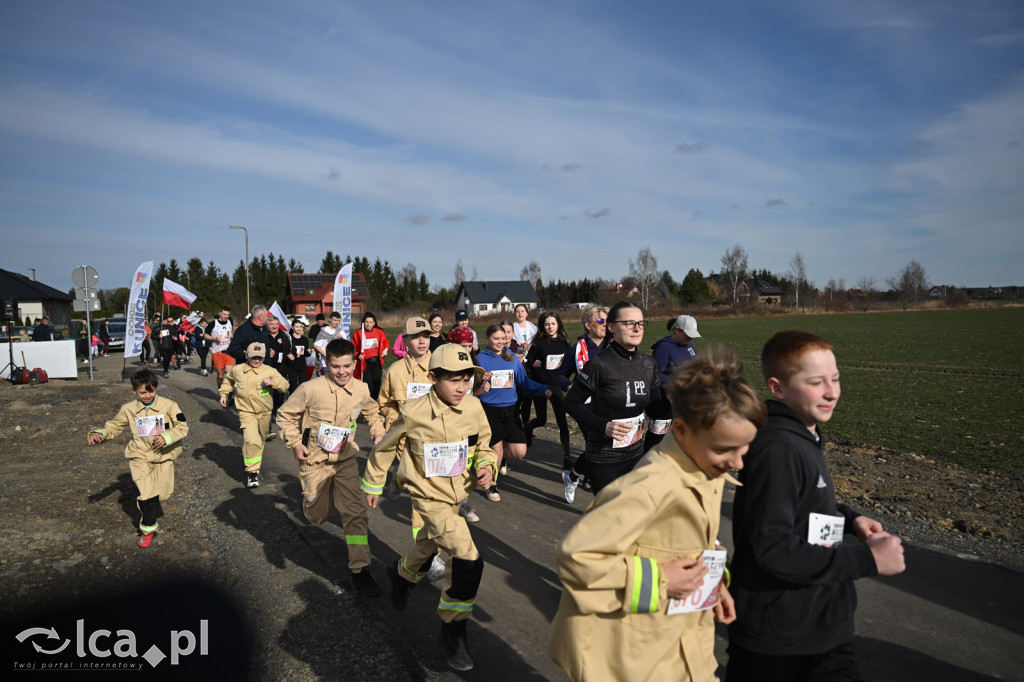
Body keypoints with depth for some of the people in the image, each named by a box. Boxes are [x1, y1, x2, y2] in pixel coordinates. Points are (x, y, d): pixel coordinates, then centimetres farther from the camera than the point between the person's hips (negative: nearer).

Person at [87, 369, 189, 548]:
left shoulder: (168, 405, -8)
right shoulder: (128, 409, -1)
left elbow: (183, 427, -6)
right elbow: (114, 426, 12)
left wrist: (166, 437, -22)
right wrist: (100, 434, -9)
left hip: (163, 456, 1)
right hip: (140, 457, 0)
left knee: (163, 493, 8)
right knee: (149, 494, -15)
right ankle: (148, 528, 7)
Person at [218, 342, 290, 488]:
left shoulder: (270, 371, -4)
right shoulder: (237, 370, 1)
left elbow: (285, 385, -5)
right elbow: (228, 380, 23)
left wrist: (273, 382, -22)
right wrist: (223, 394, 14)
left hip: (264, 412, 2)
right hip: (246, 412, -2)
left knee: (261, 439, 19)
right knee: (251, 440, -20)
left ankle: (256, 461, 47)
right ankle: (252, 472, -12)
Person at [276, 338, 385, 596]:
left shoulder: (360, 390, -5)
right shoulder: (311, 389, -17)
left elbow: (372, 412, 17)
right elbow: (285, 415, -4)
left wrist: (378, 433, 2)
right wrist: (295, 443, -10)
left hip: (345, 460, 2)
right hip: (315, 460, -2)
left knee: (356, 512, -8)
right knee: (317, 516, 13)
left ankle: (360, 569, 2)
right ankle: (309, 498, 51)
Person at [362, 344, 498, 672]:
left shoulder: (473, 407, -12)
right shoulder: (413, 414, -21)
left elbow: (483, 445, 6)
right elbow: (385, 448, -3)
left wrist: (487, 467, -14)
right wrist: (373, 485, 7)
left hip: (456, 495, 5)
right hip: (429, 497, -5)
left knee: (427, 549, 27)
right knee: (468, 559, -17)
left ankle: (401, 573, 62)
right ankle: (453, 629, 4)